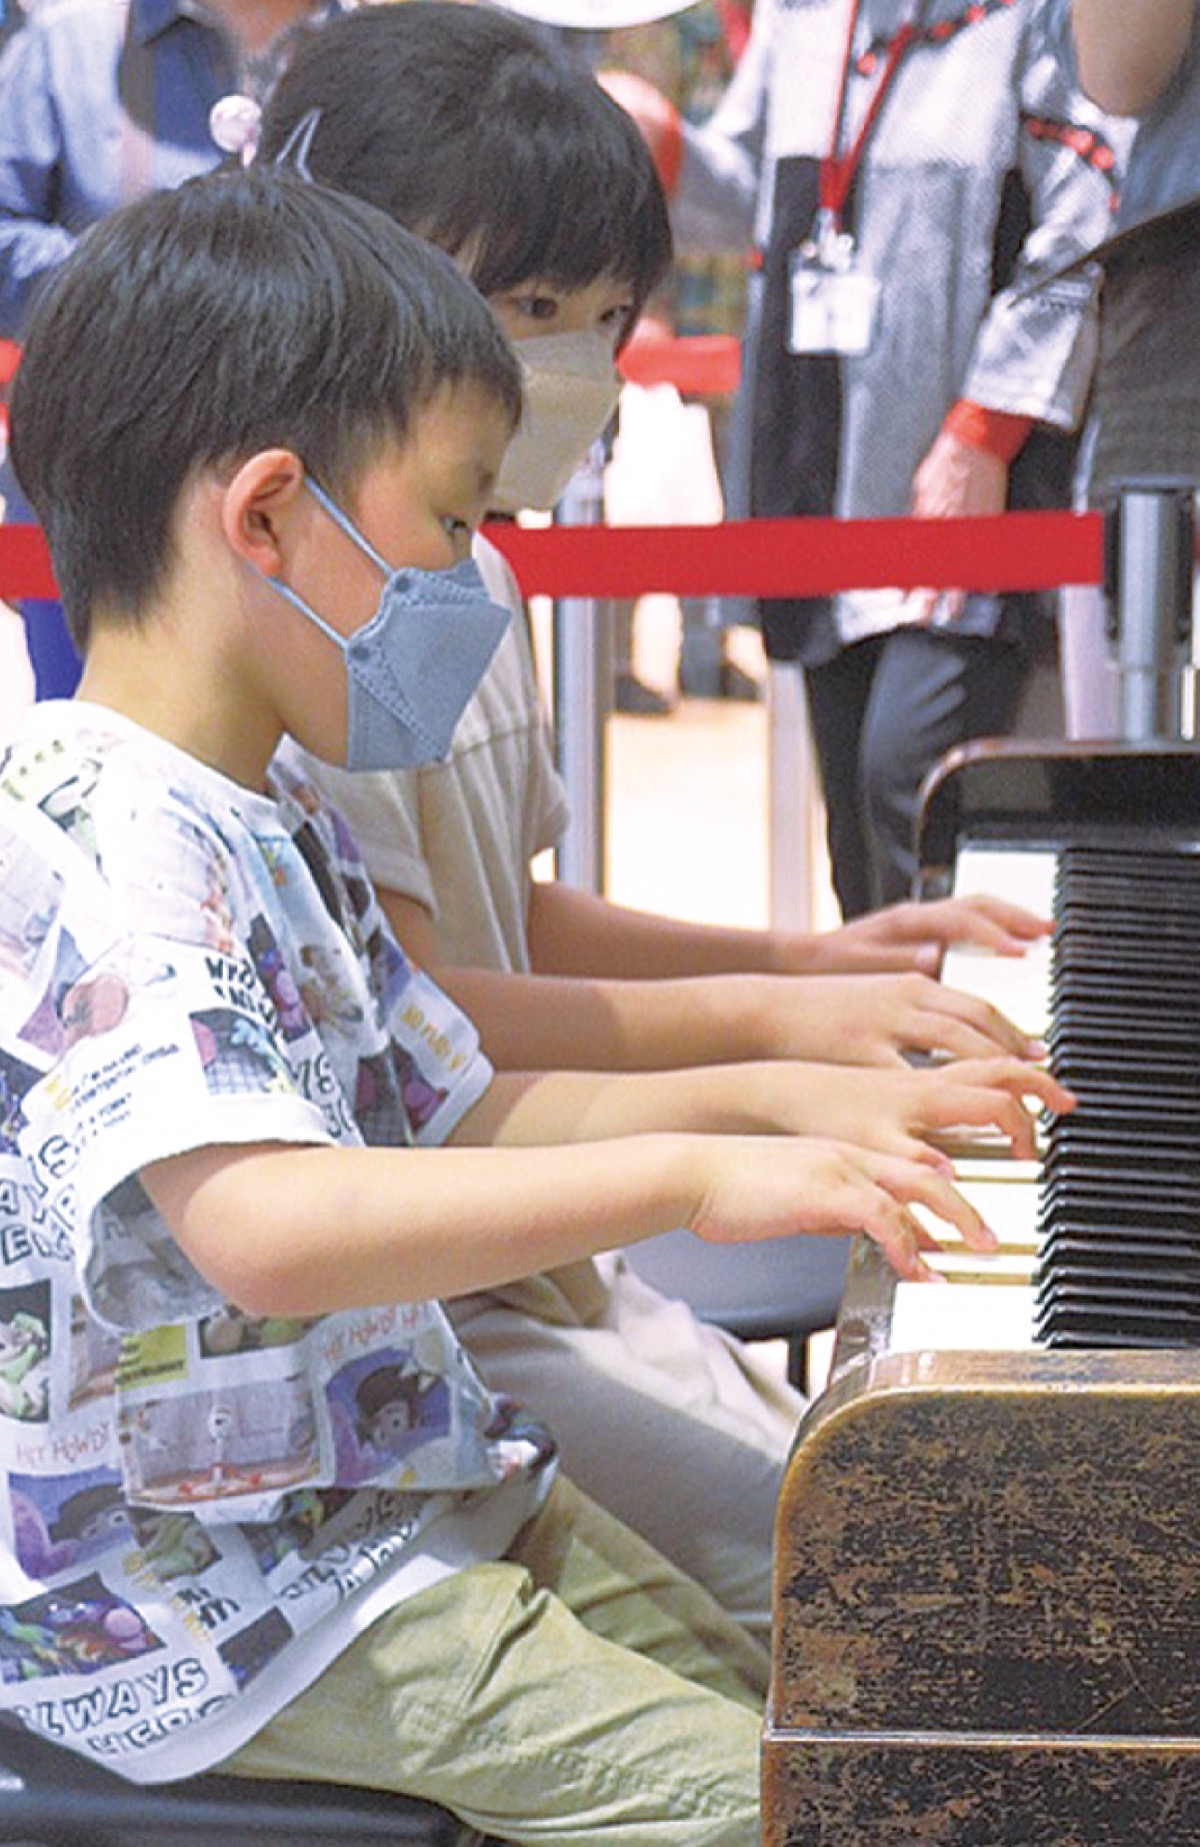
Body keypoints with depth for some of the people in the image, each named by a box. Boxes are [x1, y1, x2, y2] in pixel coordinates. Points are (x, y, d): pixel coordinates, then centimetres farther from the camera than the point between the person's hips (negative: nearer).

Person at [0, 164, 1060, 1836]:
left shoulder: (273, 821, 10)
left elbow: (460, 1115, 18)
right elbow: (262, 1227, -38)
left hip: (387, 1487, 10)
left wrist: (780, 1103, 6)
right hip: (198, 1597, -10)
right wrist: (686, 1178, -36)